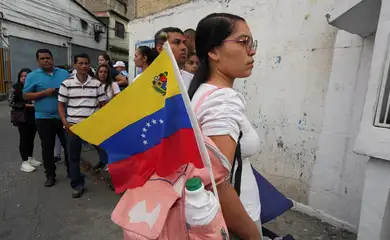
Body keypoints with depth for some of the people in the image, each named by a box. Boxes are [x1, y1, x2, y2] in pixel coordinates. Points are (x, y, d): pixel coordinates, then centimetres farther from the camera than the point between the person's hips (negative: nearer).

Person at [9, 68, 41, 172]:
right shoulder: (15, 88, -2)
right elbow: (11, 102, -5)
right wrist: (25, 105, -14)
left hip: (33, 117, 3)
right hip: (22, 118, -3)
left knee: (31, 138, 11)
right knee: (24, 139, -1)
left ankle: (30, 158, 25)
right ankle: (24, 162, 6)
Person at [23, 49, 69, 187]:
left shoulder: (64, 73, 7)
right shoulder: (33, 76, 0)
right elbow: (26, 96, -1)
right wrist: (44, 93, -15)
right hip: (44, 118, -1)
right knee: (47, 147, 8)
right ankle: (50, 175, 22)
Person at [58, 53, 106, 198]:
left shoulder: (97, 84, 2)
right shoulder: (67, 84, 1)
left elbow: (103, 104, 5)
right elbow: (61, 105, 5)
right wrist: (65, 123, -6)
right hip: (73, 125, 0)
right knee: (73, 156, 7)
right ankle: (77, 185, 22)